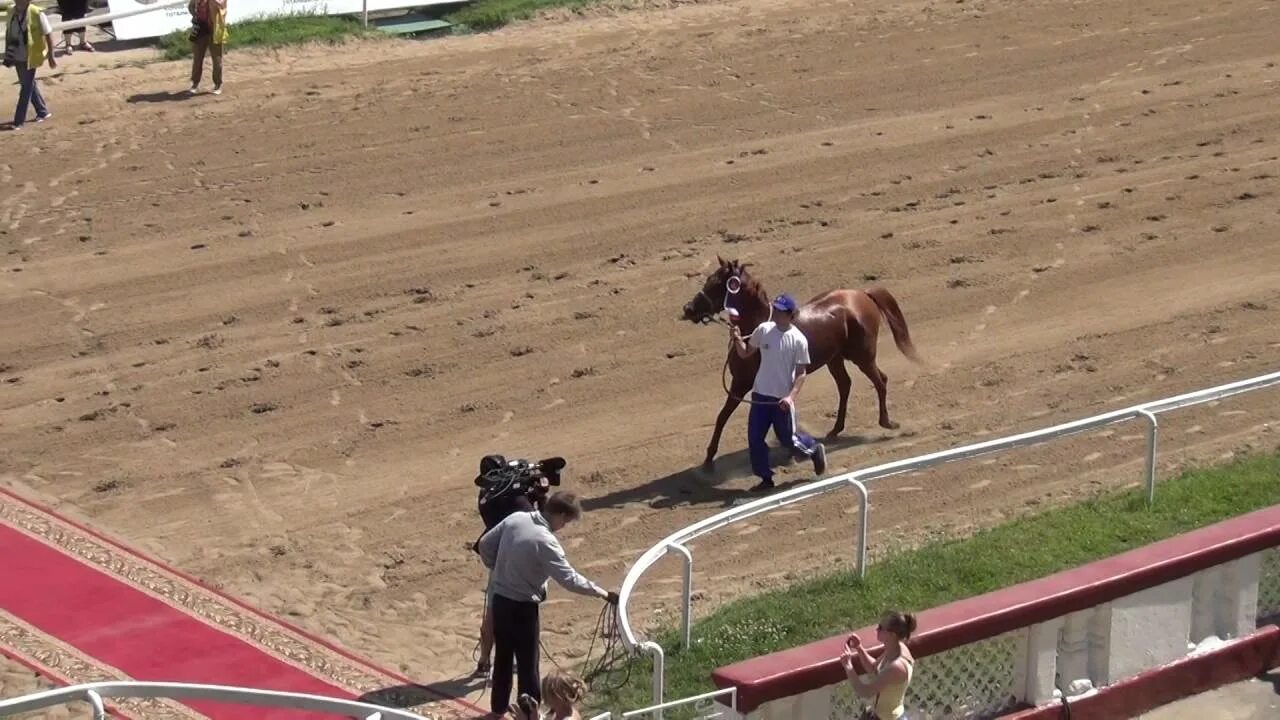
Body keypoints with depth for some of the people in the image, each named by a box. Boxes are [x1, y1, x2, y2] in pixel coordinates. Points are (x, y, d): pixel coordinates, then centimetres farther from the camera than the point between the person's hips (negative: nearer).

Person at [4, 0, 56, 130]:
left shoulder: (37, 14, -18)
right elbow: (8, 32, 12)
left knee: (26, 88, 0)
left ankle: (19, 121, 6)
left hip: (30, 57, -6)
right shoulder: (11, 11, -1)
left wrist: (51, 57, -10)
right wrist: (7, 54, 14)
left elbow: (48, 34, -12)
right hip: (16, 56, 6)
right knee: (29, 85, 18)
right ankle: (43, 112, 34)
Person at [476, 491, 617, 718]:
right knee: (527, 662, 5)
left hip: (499, 599, 8)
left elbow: (485, 544, 8)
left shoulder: (515, 519, -4)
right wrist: (603, 593, -15)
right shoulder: (545, 542, -25)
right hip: (522, 606, -8)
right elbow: (570, 580, -23)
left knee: (502, 656, 22)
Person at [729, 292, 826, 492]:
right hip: (760, 395, 4)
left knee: (788, 439, 8)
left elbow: (801, 374, -10)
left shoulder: (798, 340, -15)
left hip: (782, 399, -4)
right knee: (754, 438, 4)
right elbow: (745, 353, 8)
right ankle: (766, 478, 19)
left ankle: (815, 449, 38)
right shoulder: (763, 330, -4)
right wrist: (738, 340, -12)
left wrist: (791, 396, -22)